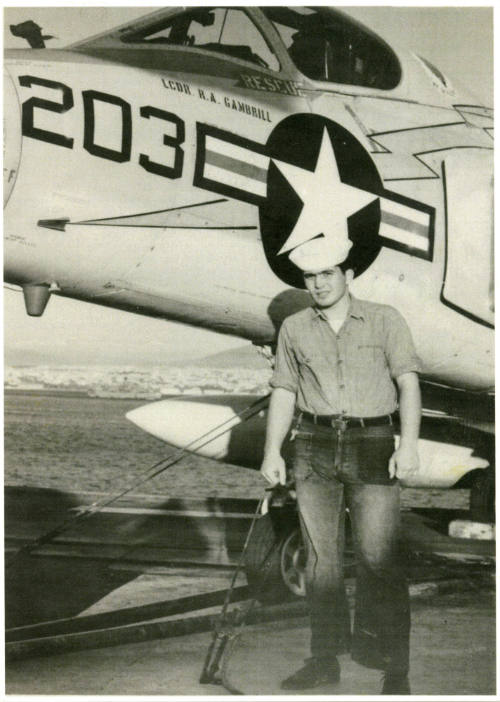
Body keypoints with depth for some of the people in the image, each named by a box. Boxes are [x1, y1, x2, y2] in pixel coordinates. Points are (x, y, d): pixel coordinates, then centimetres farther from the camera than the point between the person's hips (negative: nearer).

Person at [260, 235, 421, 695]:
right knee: (320, 557, 5)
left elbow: (408, 382, -3)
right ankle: (325, 658, 14)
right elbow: (284, 392, 13)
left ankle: (394, 666, 0)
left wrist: (409, 444, -14)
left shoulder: (385, 320, 3)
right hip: (314, 448, 3)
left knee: (379, 555, -8)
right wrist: (272, 451, 6)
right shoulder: (295, 329, 11)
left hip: (372, 448, -3)